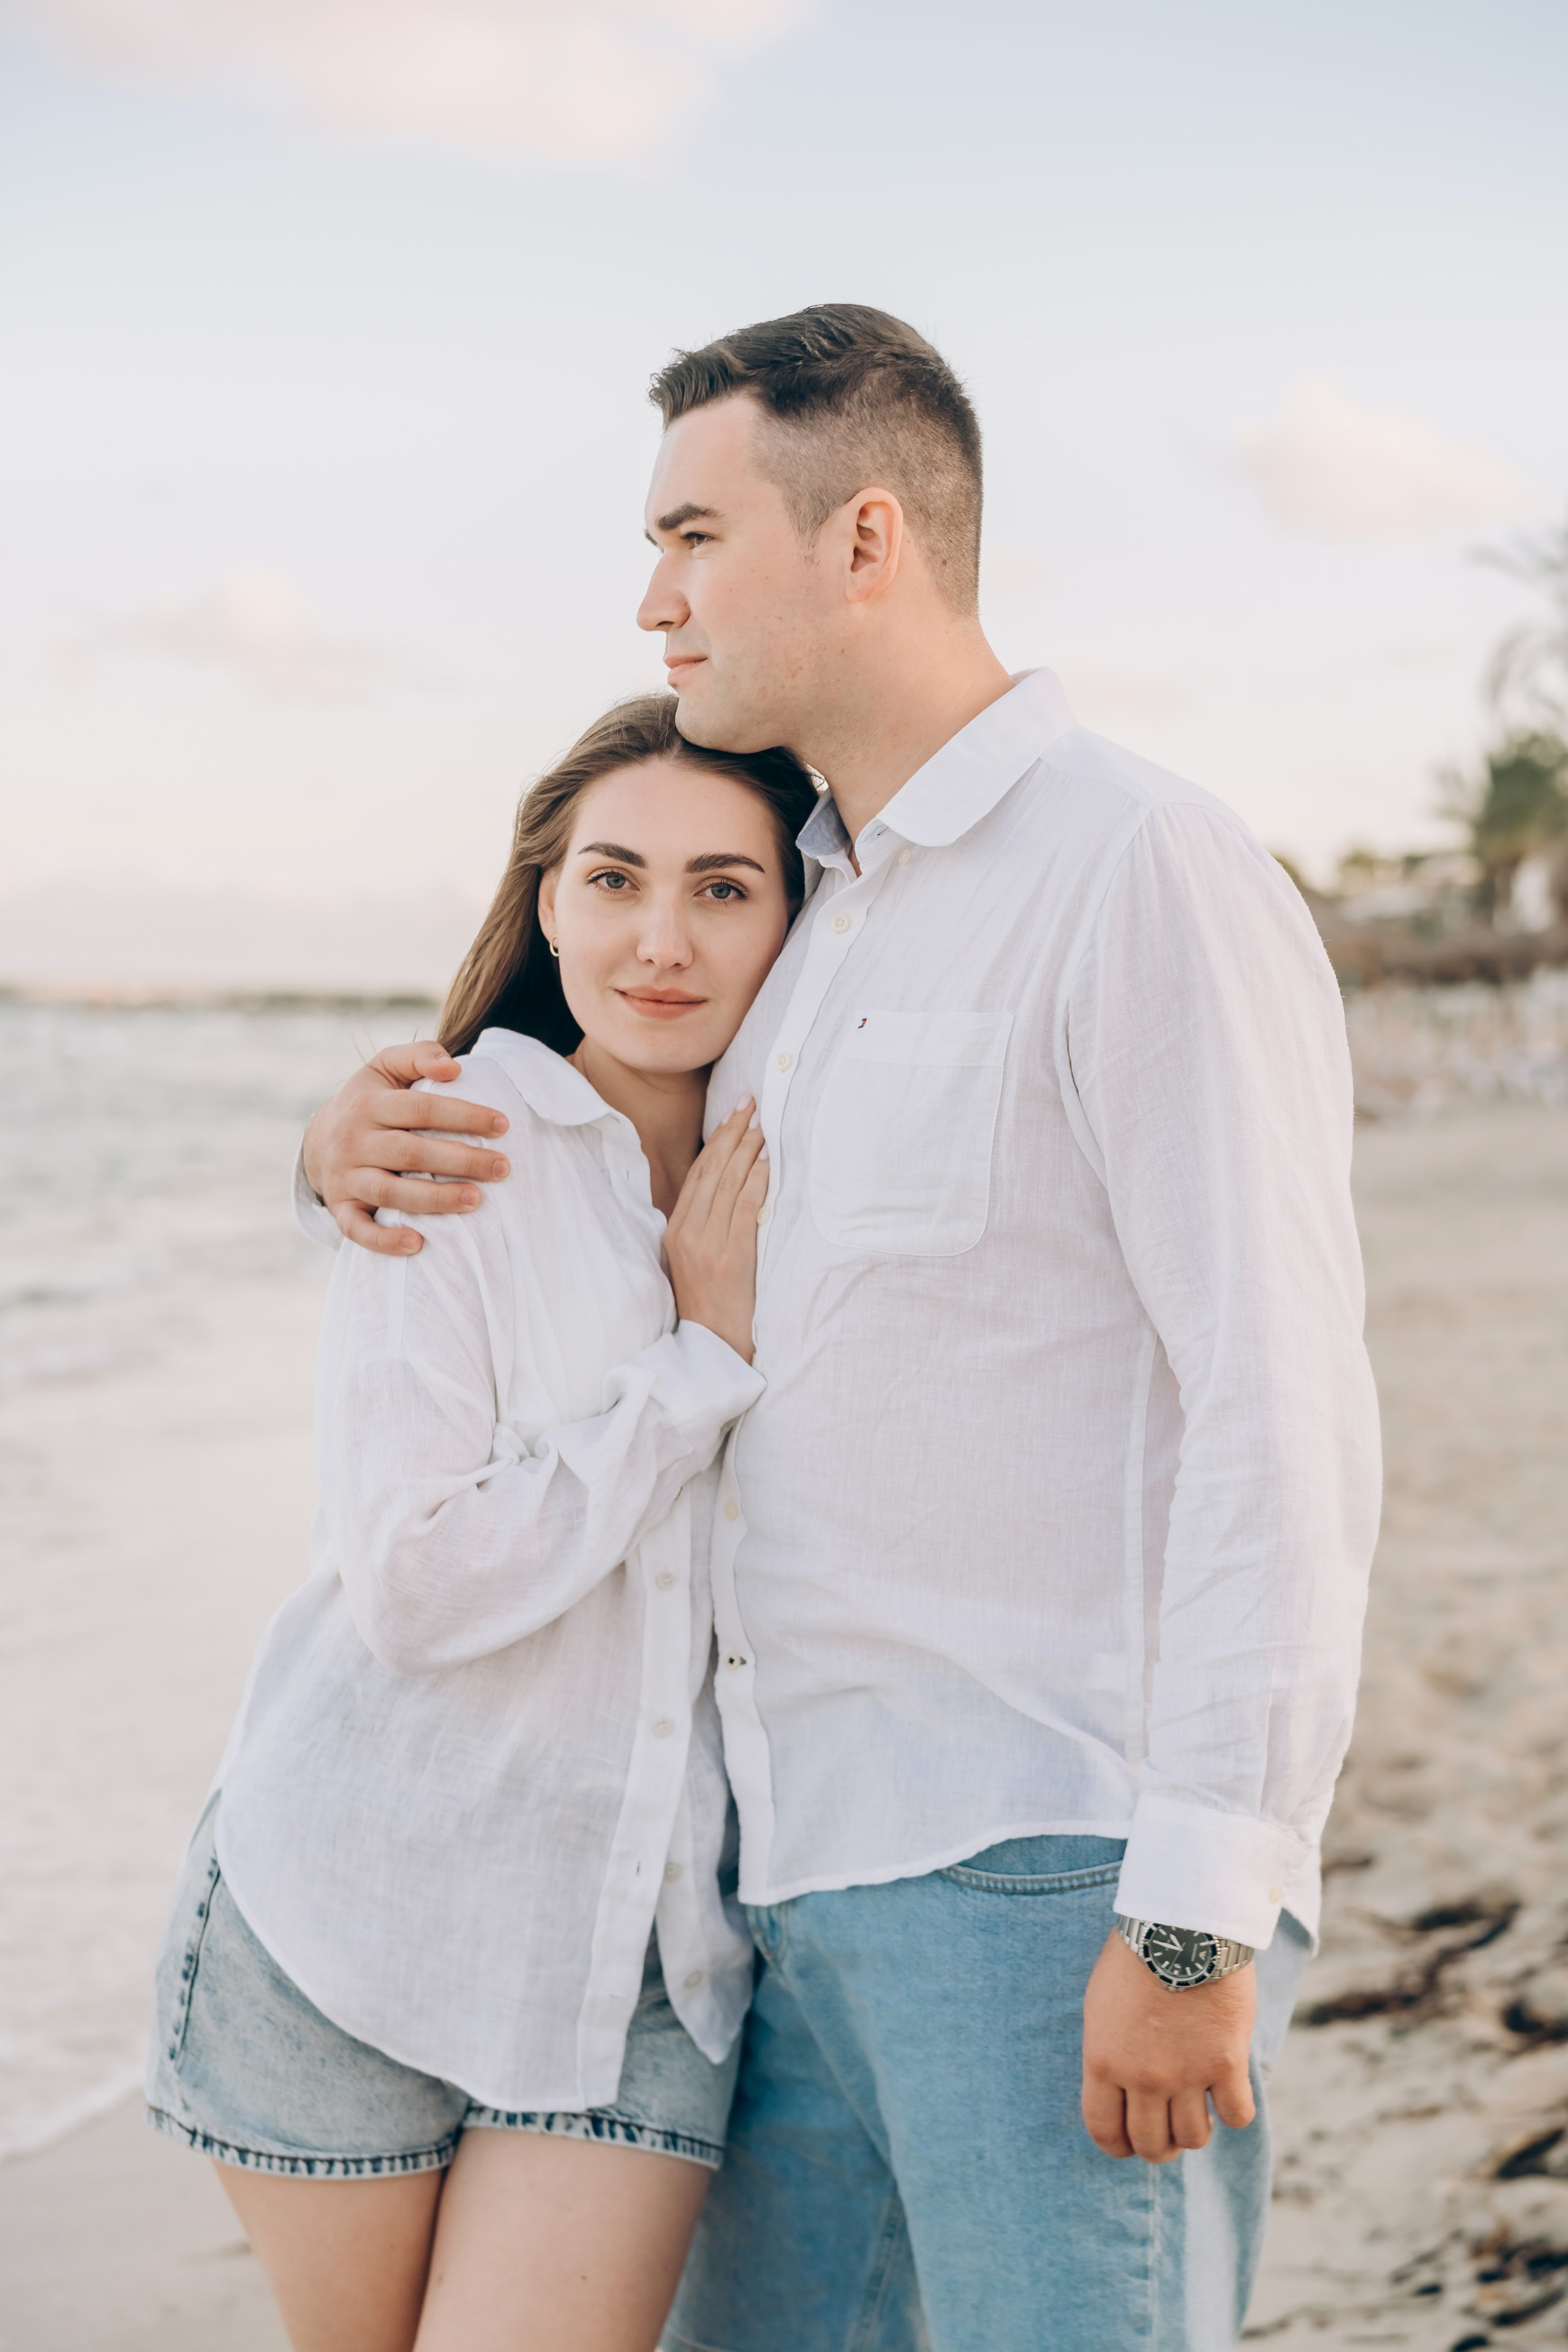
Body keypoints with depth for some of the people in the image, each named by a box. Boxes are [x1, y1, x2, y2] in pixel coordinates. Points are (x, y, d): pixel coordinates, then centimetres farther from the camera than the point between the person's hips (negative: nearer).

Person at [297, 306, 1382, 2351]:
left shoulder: (1152, 873, -10)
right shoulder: (817, 920, 17)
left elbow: (1285, 1421, -16)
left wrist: (1198, 1917, -20)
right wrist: (361, 1147, 7)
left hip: (1061, 1873, -8)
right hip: (819, 1871, 9)